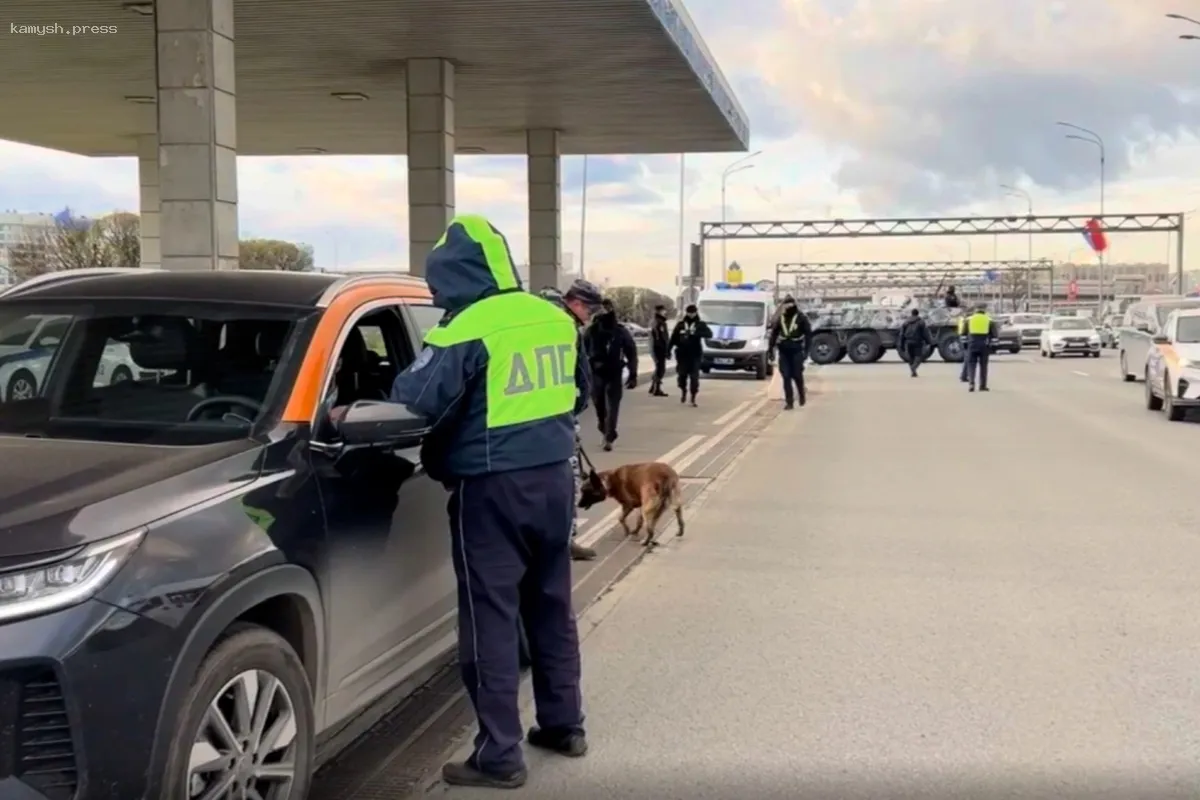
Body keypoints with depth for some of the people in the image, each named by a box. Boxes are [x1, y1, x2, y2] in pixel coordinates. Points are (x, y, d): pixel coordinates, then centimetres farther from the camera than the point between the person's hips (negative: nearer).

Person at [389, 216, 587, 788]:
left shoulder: (470, 328, -15)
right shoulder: (555, 319, 9)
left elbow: (414, 401, -20)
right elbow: (578, 387, 22)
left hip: (493, 487, -7)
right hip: (555, 476, 8)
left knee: (490, 617, 0)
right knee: (552, 605, 18)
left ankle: (499, 755, 4)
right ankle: (564, 724, 29)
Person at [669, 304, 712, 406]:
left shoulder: (701, 324, 3)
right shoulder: (680, 324, 7)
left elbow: (709, 334, -13)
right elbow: (673, 338, 8)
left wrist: (696, 333, -26)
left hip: (695, 355, -1)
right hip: (682, 355, 1)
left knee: (694, 377, -5)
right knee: (682, 375, 3)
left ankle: (693, 399, 1)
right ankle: (683, 391, 31)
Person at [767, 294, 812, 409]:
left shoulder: (801, 318, -3)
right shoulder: (780, 318, 8)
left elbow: (808, 334, -2)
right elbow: (774, 333, 13)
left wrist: (806, 350, -9)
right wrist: (770, 348, 9)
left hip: (796, 351, -3)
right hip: (783, 351, 3)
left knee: (797, 375, 0)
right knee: (786, 377, 0)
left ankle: (801, 394, 27)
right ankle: (789, 402, 3)